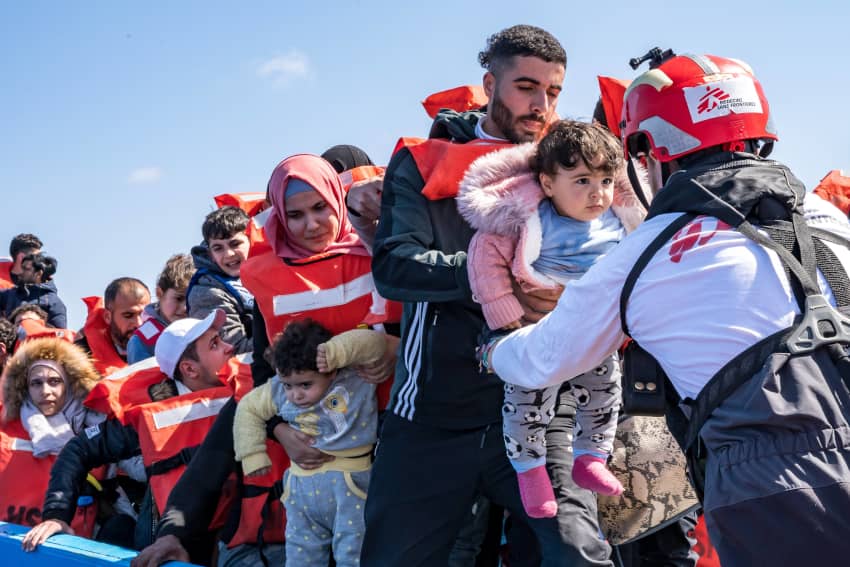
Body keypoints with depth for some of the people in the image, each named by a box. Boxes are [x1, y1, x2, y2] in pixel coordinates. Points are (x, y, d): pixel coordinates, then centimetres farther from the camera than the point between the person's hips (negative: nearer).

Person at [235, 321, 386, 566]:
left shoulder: (357, 380, -14)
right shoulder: (278, 391, -4)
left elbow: (374, 343, -25)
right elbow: (249, 409, 10)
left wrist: (336, 352, -37)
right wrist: (252, 455, 8)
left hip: (349, 484, -4)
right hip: (302, 486, 4)